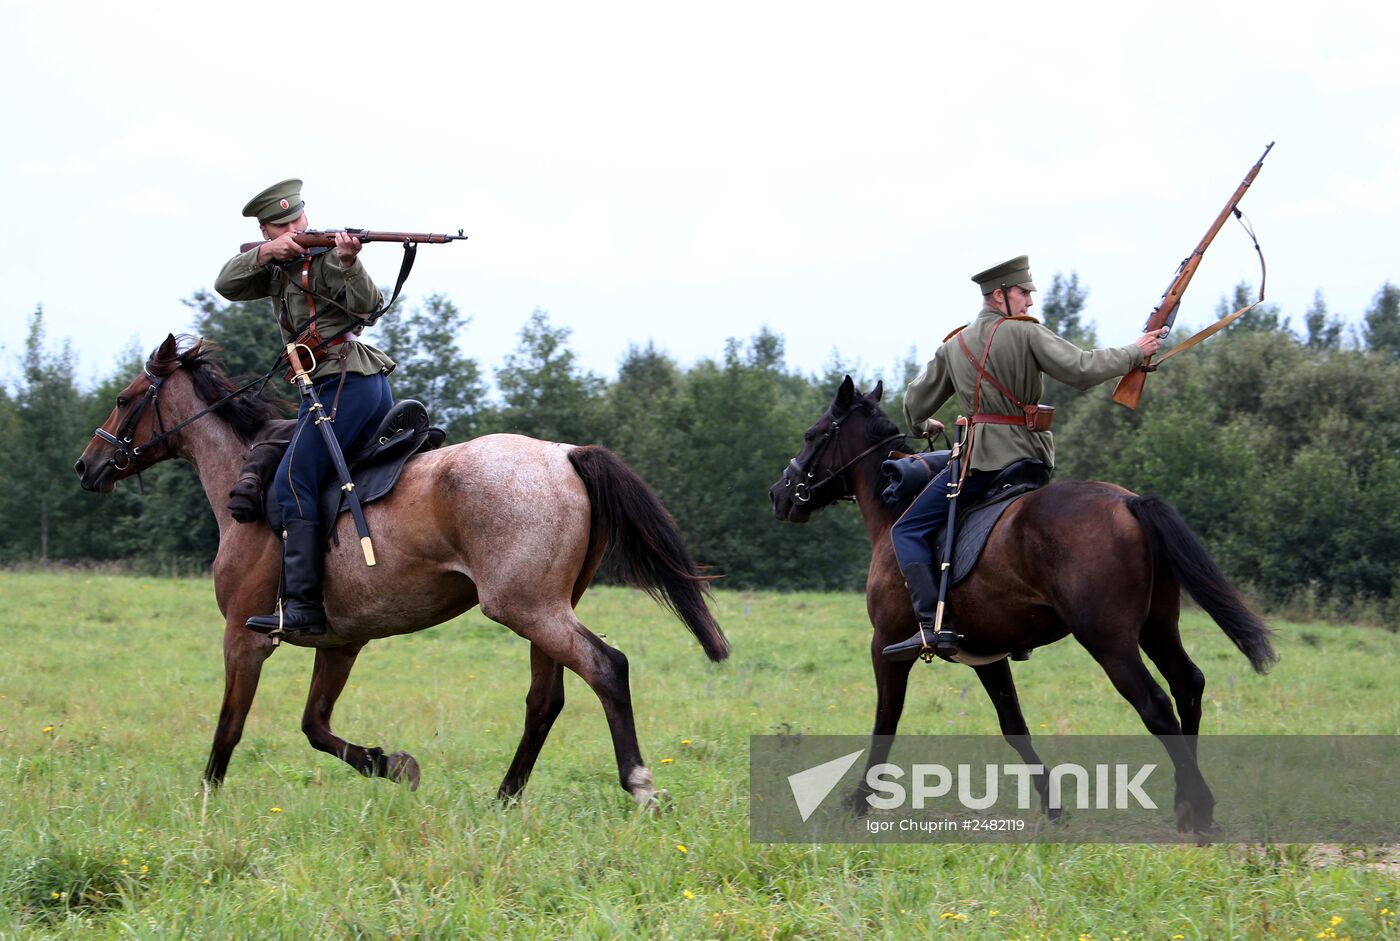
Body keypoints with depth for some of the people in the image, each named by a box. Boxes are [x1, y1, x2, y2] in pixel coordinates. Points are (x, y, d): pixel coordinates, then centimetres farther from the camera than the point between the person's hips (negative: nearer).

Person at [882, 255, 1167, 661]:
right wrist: (1134, 353, 2)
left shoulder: (953, 346, 9)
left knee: (908, 532, -1)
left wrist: (921, 426, 42)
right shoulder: (1026, 333, -1)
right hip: (1033, 456, 2)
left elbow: (916, 402, 18)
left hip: (983, 458, -2)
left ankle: (934, 625, -21)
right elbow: (1080, 370, -10)